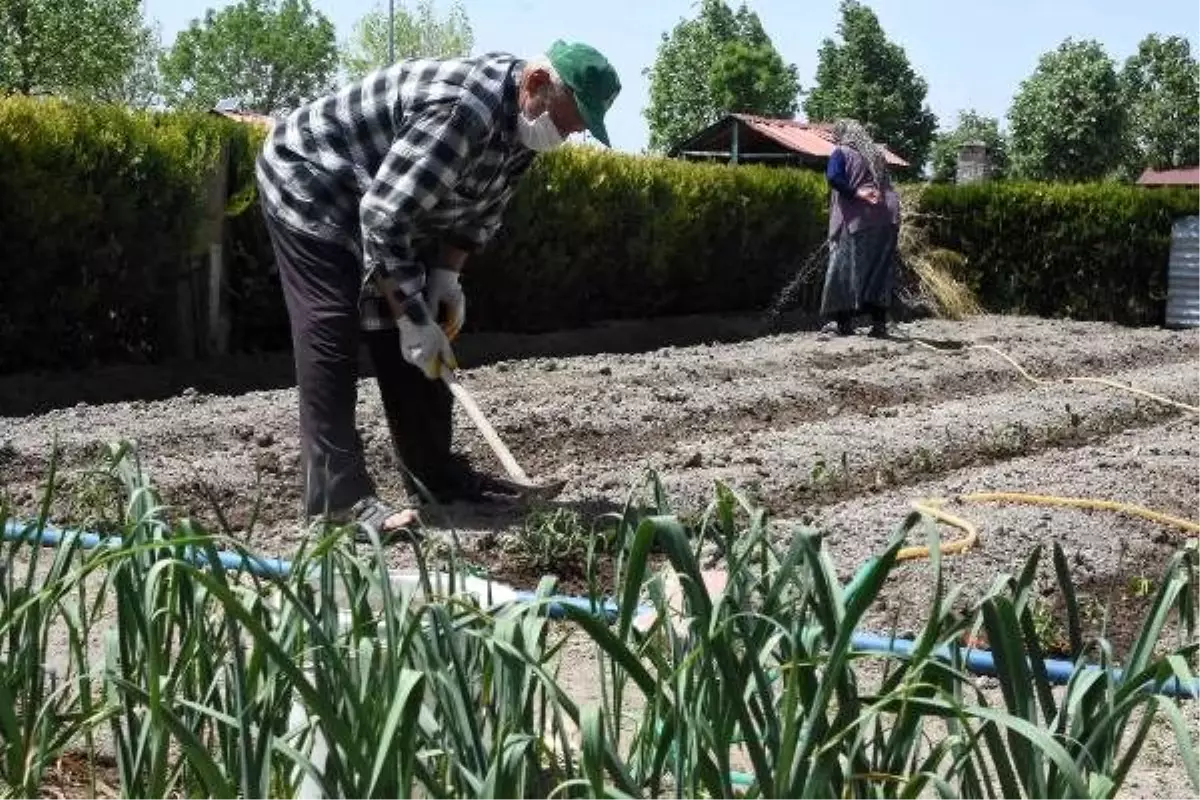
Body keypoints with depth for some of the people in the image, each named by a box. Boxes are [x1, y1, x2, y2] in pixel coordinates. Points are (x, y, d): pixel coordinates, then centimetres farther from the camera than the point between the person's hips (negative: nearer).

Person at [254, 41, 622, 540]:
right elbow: (385, 216, -35)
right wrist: (411, 317, -31)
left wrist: (446, 276, -5)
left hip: (385, 205, 10)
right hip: (309, 181, -9)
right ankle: (339, 495, -17)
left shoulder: (521, 119, -5)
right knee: (331, 335, -16)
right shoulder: (460, 109, -35)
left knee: (408, 331, 8)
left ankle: (434, 474, 15)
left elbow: (480, 210, 8)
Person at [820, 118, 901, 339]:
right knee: (880, 269, 6)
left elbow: (833, 177, -15)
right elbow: (886, 186, 17)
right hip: (886, 219, 5)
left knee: (846, 267, 2)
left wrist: (857, 192, -14)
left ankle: (844, 321, 0)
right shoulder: (876, 154, 20)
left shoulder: (841, 153, 3)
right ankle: (879, 323, 3)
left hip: (856, 220, -5)